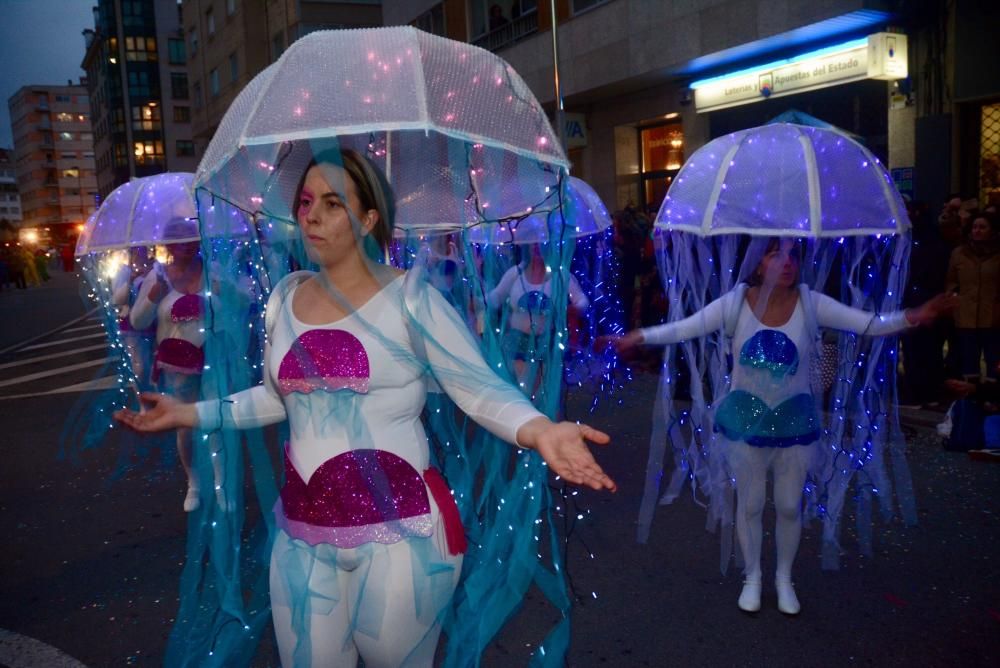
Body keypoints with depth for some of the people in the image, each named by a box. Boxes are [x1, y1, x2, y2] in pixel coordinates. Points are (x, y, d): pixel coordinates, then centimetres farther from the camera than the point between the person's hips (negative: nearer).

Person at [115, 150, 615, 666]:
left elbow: (480, 388, -14)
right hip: (302, 530, 5)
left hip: (397, 527, -5)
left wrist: (540, 431, -31)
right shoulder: (285, 297, 6)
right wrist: (191, 414, 14)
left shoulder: (407, 296, -11)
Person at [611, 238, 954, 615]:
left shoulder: (810, 303, -12)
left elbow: (869, 324, -16)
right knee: (750, 505, 14)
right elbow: (683, 328, -17)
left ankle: (784, 578, 41)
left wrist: (912, 317, -33)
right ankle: (752, 577, 38)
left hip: (795, 422, 1)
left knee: (789, 506, 15)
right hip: (746, 421, -1)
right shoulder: (736, 302, -14)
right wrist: (639, 337, -30)